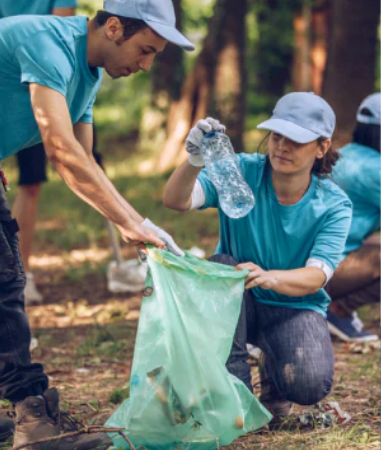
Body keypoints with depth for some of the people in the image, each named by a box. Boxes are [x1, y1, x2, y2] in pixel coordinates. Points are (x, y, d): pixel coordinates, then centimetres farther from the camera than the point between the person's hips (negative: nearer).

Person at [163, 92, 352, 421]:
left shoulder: (333, 205, -11)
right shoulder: (241, 172, -14)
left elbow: (316, 276, -22)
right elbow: (176, 200, -28)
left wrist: (270, 277, -44)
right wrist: (194, 163, -51)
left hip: (295, 308, -1)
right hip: (234, 305, 1)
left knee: (309, 385, -29)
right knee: (222, 265, -33)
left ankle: (273, 372, 12)